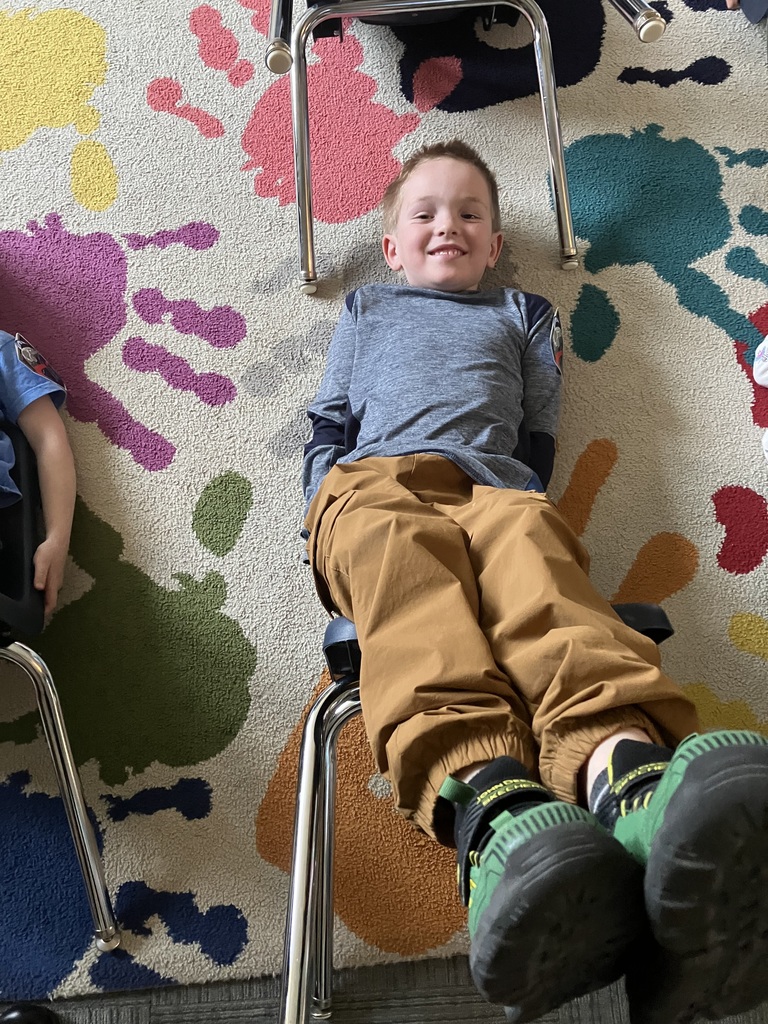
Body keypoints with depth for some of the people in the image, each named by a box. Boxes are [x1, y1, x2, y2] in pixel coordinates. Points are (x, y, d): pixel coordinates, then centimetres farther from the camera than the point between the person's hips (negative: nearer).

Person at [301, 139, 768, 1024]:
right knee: (409, 566, -40)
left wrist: (522, 505, 4)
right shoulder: (366, 309, 37)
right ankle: (487, 795, -68)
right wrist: (323, 519, 6)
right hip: (376, 484, 0)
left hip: (496, 489, 0)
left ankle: (629, 775, -70)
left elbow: (539, 440, 26)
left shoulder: (522, 314, 37)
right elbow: (328, 426, 26)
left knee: (535, 559, -39)